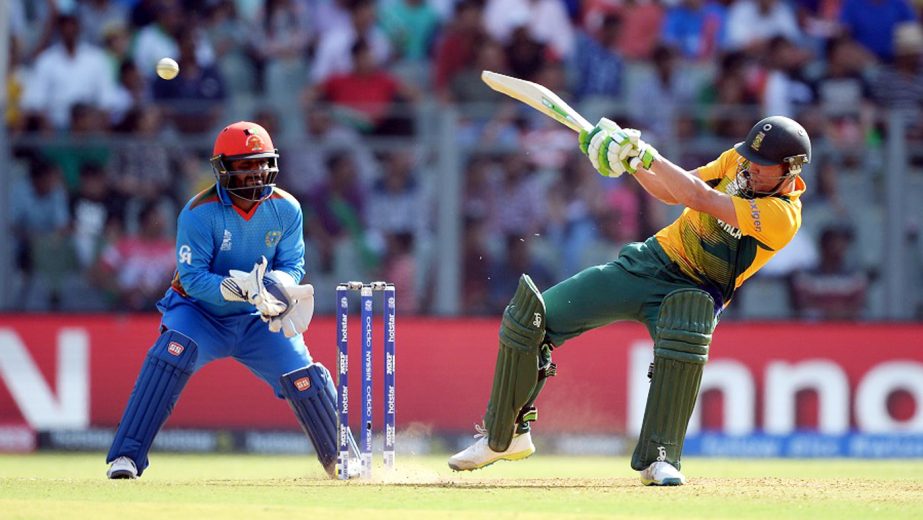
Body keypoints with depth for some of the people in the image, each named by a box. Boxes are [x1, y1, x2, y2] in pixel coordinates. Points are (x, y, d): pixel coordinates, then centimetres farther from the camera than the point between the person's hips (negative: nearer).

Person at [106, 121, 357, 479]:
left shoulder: (286, 210, -9)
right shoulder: (200, 213, -22)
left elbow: (293, 265, -6)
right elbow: (192, 278, -24)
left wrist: (278, 285, -30)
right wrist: (240, 287, -40)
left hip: (258, 319, 4)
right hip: (200, 314, -4)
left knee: (303, 377, -8)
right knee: (173, 352, -32)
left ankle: (340, 459, 19)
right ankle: (126, 458, -32)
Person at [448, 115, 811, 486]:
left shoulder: (783, 215, -23)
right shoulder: (739, 159, -1)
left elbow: (698, 198, -28)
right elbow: (671, 191, 8)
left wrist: (644, 152, -23)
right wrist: (627, 158, -8)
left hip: (692, 293, -6)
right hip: (647, 262, 6)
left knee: (686, 333, -42)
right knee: (530, 315, -5)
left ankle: (660, 458, -32)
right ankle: (503, 436, 12)